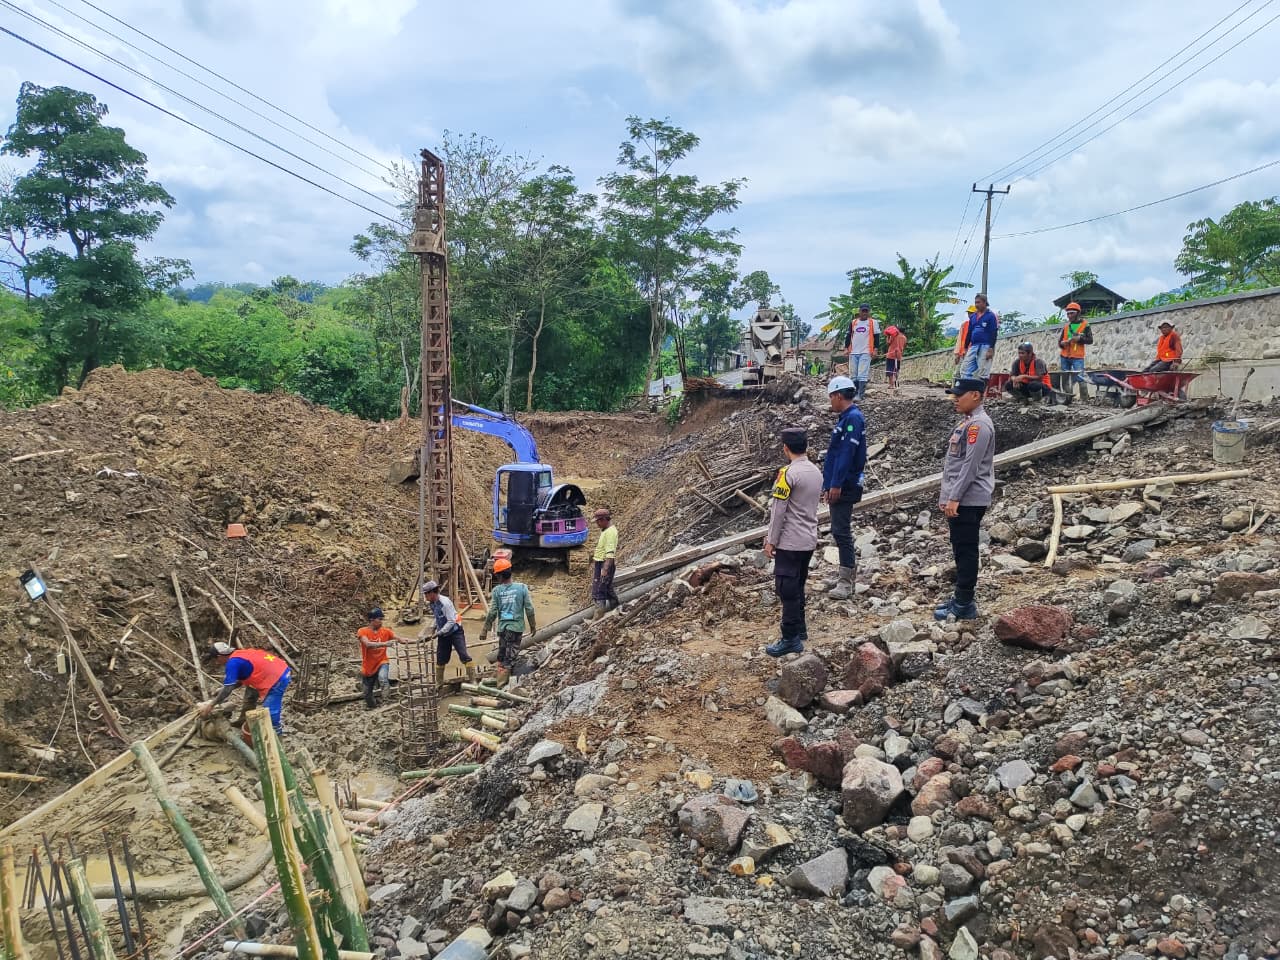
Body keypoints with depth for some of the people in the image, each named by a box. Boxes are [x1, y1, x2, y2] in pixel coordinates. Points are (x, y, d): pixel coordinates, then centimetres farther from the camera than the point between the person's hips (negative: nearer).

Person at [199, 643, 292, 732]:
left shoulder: (232, 663, -14)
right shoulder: (239, 654, 13)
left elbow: (227, 689, -13)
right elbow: (241, 681, 24)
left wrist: (210, 705, -5)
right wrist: (222, 690, 24)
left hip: (277, 680, -11)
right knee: (251, 692, 28)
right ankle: (244, 721, 43)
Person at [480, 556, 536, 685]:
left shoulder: (496, 590, -5)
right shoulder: (522, 588, -5)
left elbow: (492, 612, -5)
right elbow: (529, 609, -3)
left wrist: (484, 630, 5)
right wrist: (533, 625, 10)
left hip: (503, 627, 1)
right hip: (517, 627, -1)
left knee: (502, 656, 14)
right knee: (510, 657, 3)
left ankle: (501, 683, 18)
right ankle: (502, 683, 2)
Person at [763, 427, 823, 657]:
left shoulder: (788, 473, -17)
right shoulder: (816, 472, 8)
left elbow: (778, 511, -16)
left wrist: (771, 541, -9)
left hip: (790, 543, -8)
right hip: (809, 540, 8)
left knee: (787, 590, -2)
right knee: (797, 587, 19)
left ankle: (791, 640, 0)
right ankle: (800, 629, 28)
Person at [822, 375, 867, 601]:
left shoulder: (853, 418, -16)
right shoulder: (845, 418, 16)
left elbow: (846, 454, -23)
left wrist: (836, 484, -24)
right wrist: (828, 485, 19)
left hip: (844, 486, -10)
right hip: (838, 486, 10)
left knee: (841, 531, -8)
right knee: (841, 530, 15)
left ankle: (846, 582, -4)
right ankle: (845, 575, 24)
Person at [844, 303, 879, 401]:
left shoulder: (872, 322, 3)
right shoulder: (853, 322, 11)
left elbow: (876, 336, 2)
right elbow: (849, 336, 14)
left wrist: (875, 350, -5)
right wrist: (846, 348, 5)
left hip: (866, 352, -4)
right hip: (853, 352, 4)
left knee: (862, 375, -12)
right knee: (853, 375, 6)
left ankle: (860, 395, -12)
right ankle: (853, 394, 14)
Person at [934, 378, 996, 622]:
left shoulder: (979, 425, -15)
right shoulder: (966, 422, 16)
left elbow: (970, 466, -21)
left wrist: (955, 498, -21)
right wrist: (946, 496, 19)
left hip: (968, 501, -10)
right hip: (958, 499, 10)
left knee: (966, 551, -4)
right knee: (960, 550, 15)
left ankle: (964, 606, 1)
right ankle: (961, 598, 23)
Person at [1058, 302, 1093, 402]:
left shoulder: (1084, 324, 2)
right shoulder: (1066, 326, 14)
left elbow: (1090, 340, -1)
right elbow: (1060, 341, 17)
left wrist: (1079, 339, -16)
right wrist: (1062, 343, -6)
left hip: (1077, 357, -5)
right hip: (1065, 356, 5)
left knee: (1080, 378, -15)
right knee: (1065, 379, 6)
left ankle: (1085, 399, -10)